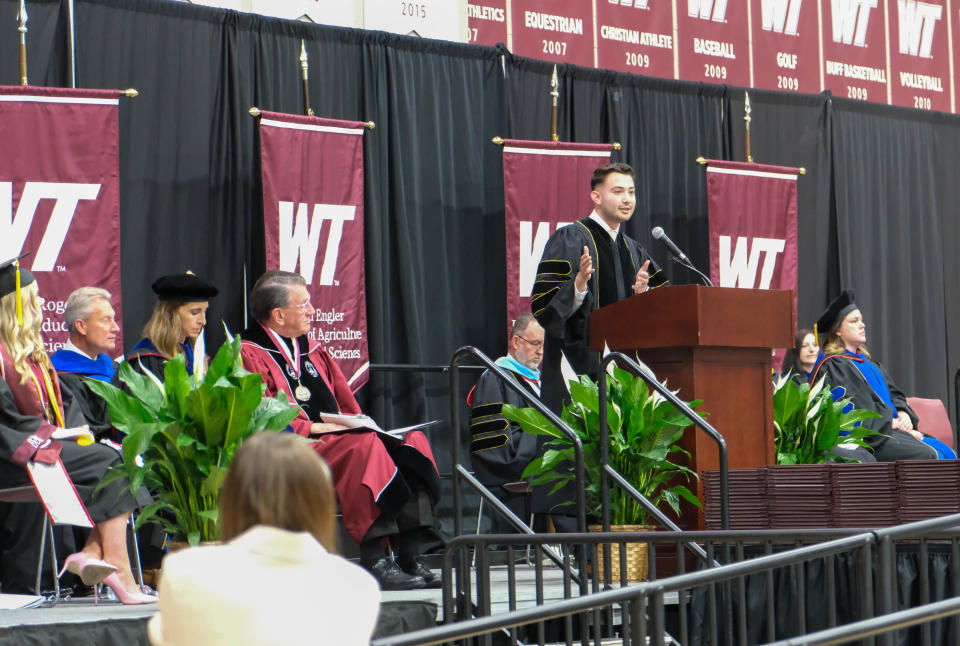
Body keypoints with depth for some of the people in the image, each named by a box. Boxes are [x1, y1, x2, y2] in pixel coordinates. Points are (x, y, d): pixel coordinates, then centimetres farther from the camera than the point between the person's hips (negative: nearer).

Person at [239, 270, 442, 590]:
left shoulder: (311, 351, 24)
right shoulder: (249, 356, -1)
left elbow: (347, 407, 23)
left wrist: (359, 426, 2)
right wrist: (311, 427, -20)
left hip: (338, 439, 8)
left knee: (412, 441, -12)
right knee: (363, 447, -33)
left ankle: (410, 557, -23)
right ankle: (374, 560, -36)